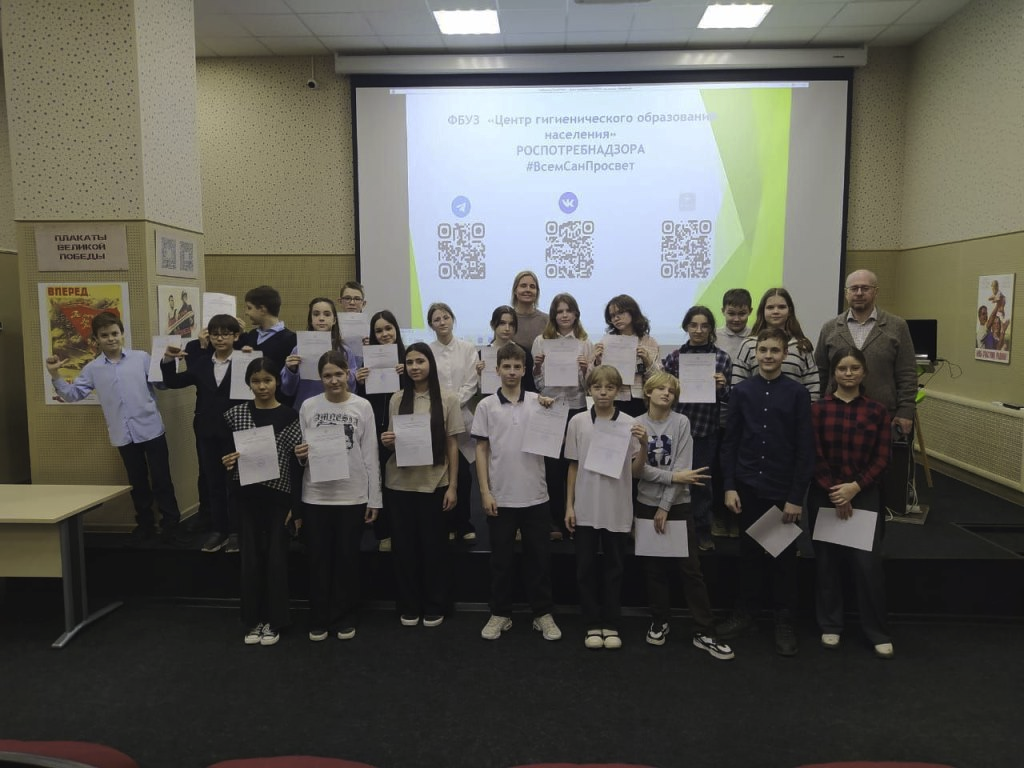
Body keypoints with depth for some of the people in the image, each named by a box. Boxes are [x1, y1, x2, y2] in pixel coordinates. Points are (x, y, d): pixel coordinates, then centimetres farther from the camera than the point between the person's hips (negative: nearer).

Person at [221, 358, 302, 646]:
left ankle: (273, 621, 17)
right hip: (246, 495, 2)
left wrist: (297, 504, -4)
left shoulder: (289, 416, -2)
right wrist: (225, 462, -14)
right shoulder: (235, 413, 3)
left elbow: (297, 461, -1)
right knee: (251, 556, 8)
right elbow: (225, 452, 11)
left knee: (276, 557, 4)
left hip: (278, 495, -2)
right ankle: (254, 619, 22)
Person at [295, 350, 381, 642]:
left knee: (347, 559, 9)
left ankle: (345, 619, 23)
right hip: (316, 495, 2)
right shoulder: (308, 407, 2)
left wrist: (374, 499, -2)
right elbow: (300, 451, 11)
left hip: (352, 495, -1)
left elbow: (370, 455, -1)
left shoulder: (362, 407, -2)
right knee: (318, 560, 9)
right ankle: (319, 620, 24)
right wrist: (300, 455, -14)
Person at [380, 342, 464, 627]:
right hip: (401, 483, 2)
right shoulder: (397, 399, 5)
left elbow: (452, 446, -1)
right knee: (404, 546, 8)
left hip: (434, 483, -2)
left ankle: (434, 607, 21)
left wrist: (453, 486, -5)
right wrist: (387, 441, -11)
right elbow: (391, 440, 13)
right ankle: (409, 606, 22)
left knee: (433, 546, 6)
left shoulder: (448, 399, -2)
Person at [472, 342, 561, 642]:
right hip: (500, 496, -1)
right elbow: (481, 450, 1)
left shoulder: (538, 401, 2)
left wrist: (551, 412, -15)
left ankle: (543, 614, 22)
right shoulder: (486, 405, 0)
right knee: (501, 559, 10)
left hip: (534, 496, 1)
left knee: (538, 557, 9)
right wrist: (485, 492, -4)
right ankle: (500, 614, 24)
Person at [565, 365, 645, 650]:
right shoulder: (578, 422, -2)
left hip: (617, 509, 0)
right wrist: (569, 505, 2)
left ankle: (611, 625, 24)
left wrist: (643, 445, -18)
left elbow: (636, 469, 0)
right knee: (586, 567, 8)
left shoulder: (629, 423, -4)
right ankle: (593, 624, 22)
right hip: (586, 508, 1)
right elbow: (573, 466, 3)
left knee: (614, 568, 10)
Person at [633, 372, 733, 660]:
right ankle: (659, 622, 27)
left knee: (690, 568, 0)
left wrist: (665, 507, -13)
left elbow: (682, 467, -10)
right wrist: (673, 477, -19)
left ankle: (705, 633, 8)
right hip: (646, 505, 1)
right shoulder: (636, 424, -2)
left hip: (678, 505, -1)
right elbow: (640, 468, -8)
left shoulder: (681, 422, -5)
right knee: (655, 568, 10)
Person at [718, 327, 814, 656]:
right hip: (748, 488, 1)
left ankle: (784, 621, 22)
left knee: (784, 557, 8)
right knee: (749, 553, 12)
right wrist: (729, 486, -2)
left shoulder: (798, 394, -3)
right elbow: (730, 442, 4)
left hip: (784, 490, -1)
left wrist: (796, 496, -7)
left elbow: (805, 449, -3)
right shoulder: (741, 391, 2)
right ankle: (744, 613, 26)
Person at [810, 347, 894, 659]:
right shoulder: (818, 409, -1)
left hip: (864, 495, 0)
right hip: (824, 495, 0)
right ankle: (830, 625, 23)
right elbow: (815, 456, -5)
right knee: (828, 562, 9)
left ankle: (878, 632, 14)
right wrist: (834, 492, -12)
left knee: (868, 563, -2)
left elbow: (882, 458, -1)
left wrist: (855, 487, -13)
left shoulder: (877, 411, 3)